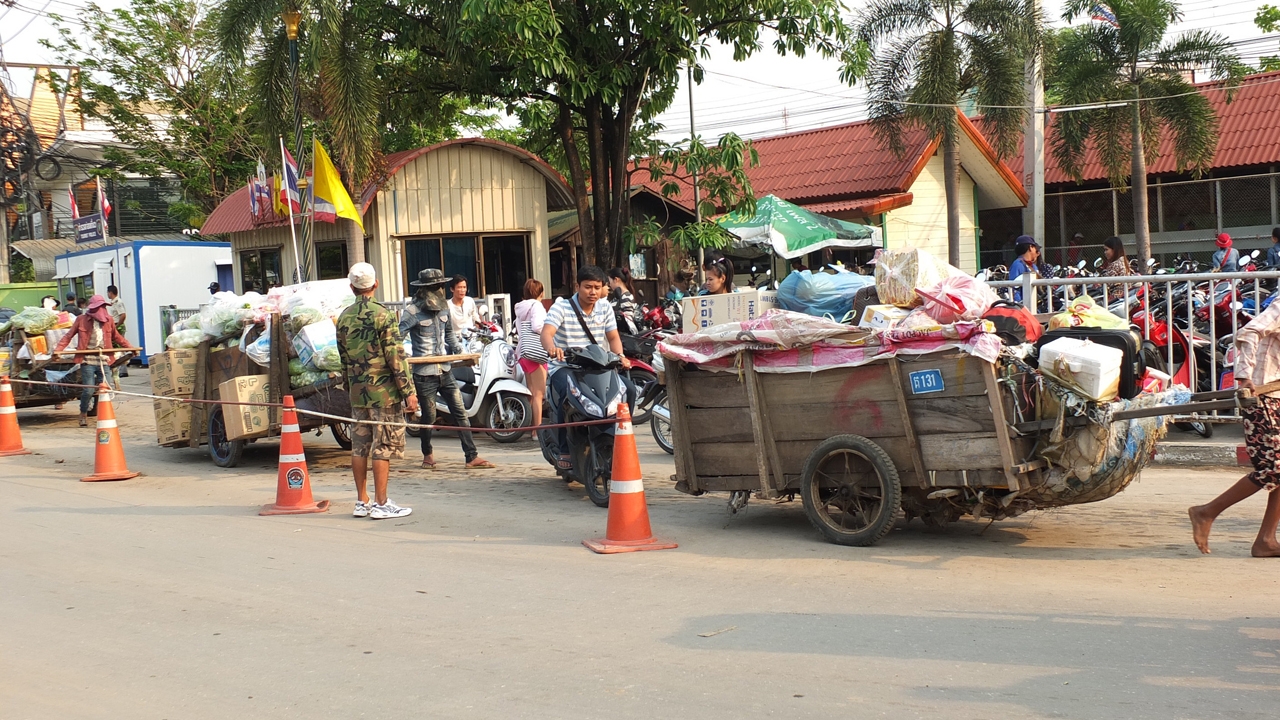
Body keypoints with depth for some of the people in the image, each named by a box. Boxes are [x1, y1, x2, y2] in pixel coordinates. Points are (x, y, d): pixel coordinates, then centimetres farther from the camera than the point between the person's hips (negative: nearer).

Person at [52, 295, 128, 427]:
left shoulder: (108, 320, 11)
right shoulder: (82, 320, 0)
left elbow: (116, 337, 24)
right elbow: (68, 336, 2)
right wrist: (57, 350, -9)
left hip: (104, 360, 3)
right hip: (88, 361, -3)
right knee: (88, 390, -6)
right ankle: (83, 414, 17)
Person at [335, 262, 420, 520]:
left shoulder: (344, 318, 7)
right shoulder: (382, 315, -12)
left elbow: (343, 358, 14)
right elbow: (396, 357, -14)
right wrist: (408, 391, -11)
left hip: (357, 392, 6)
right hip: (384, 391, -6)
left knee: (360, 447, 10)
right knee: (383, 447, -2)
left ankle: (362, 502, 16)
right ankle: (381, 504, 0)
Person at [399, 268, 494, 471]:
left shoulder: (443, 309, 11)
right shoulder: (412, 311, -10)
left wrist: (458, 350, 12)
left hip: (445, 370, 6)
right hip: (424, 373, -6)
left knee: (460, 412, 1)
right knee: (428, 418, 5)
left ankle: (472, 456, 2)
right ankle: (428, 455, 28)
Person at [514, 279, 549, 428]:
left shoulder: (520, 308, 18)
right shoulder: (536, 305, -7)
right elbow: (537, 326, -20)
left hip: (523, 351, 9)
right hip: (535, 352, -9)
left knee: (531, 393, 12)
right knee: (539, 394, -9)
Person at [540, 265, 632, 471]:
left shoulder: (605, 308, 10)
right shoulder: (562, 307, -6)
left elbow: (613, 337, 9)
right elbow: (546, 332, -20)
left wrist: (619, 356, -14)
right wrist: (551, 347, -44)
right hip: (564, 367, -4)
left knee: (628, 390, -17)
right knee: (569, 393, -37)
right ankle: (564, 450, -22)